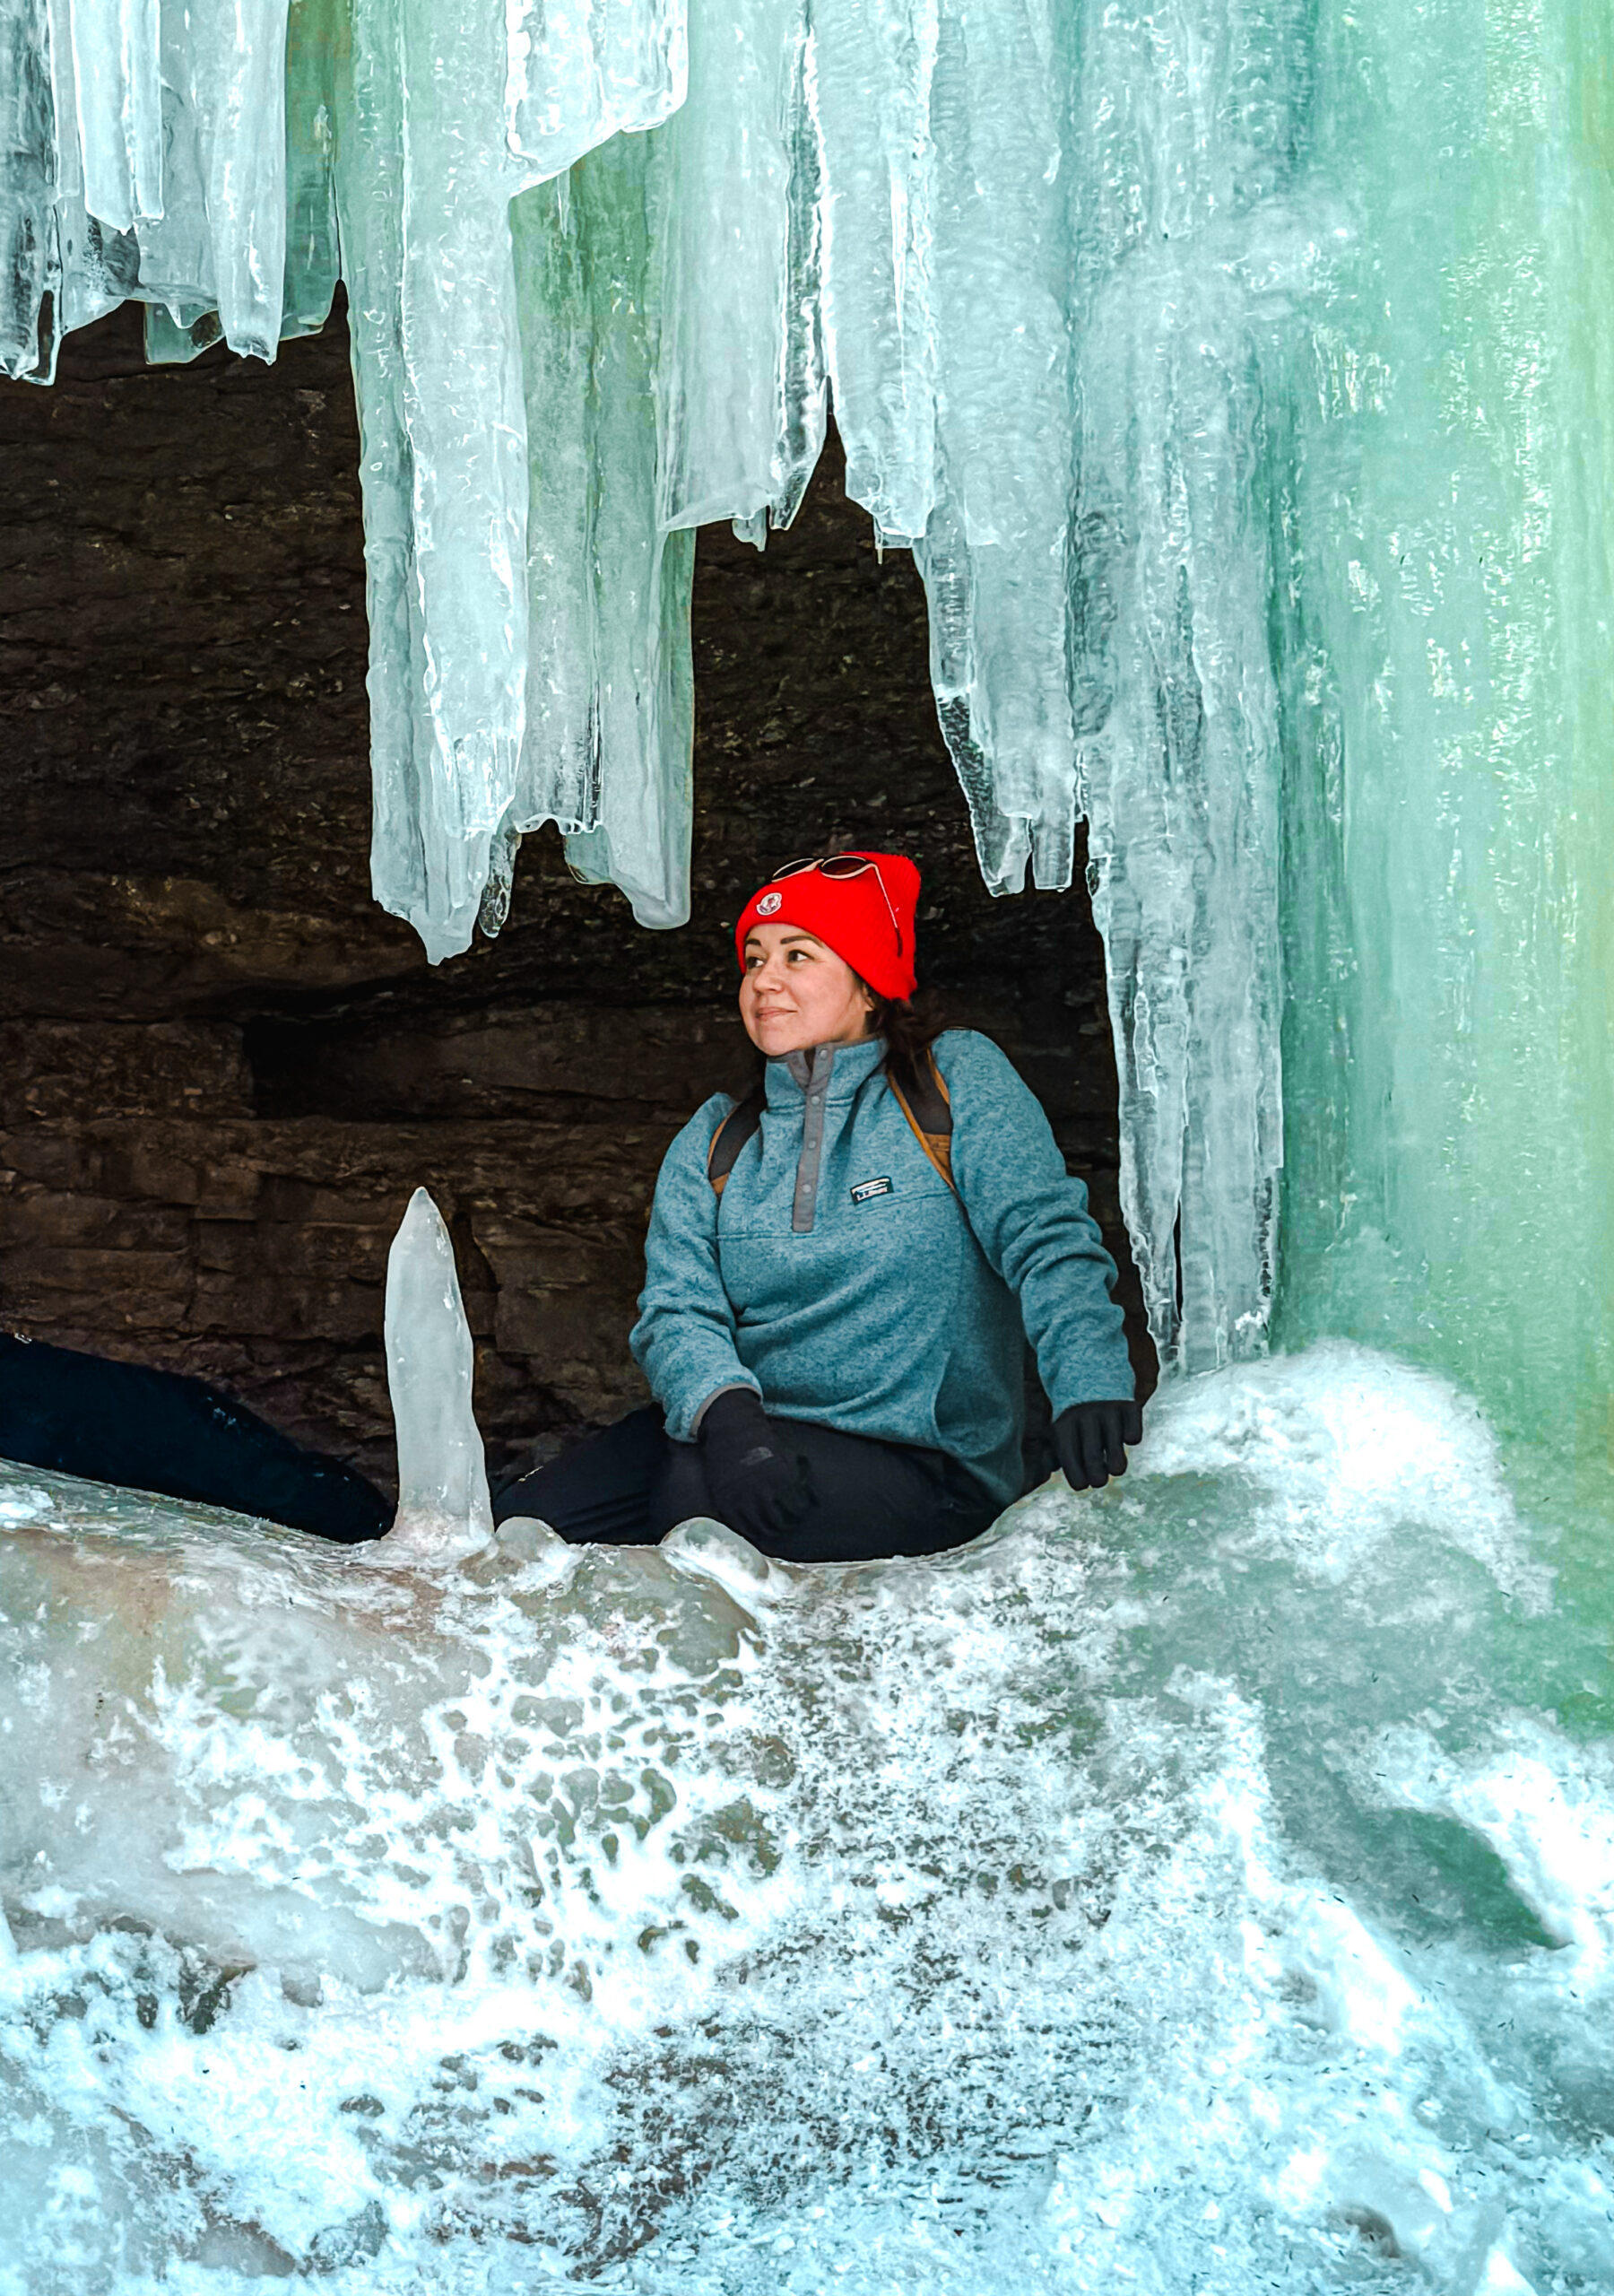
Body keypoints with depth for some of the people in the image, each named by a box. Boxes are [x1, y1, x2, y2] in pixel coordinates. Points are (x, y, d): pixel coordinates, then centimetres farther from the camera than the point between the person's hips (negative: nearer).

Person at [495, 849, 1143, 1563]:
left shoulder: (957, 1079, 2)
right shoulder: (712, 1142, 12)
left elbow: (1048, 1239, -9)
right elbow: (677, 1308, 0)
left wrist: (1089, 1387, -28)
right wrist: (724, 1409, -24)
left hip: (921, 1459, -4)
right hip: (740, 1430, 4)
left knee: (693, 1493, -31)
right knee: (523, 1523, -17)